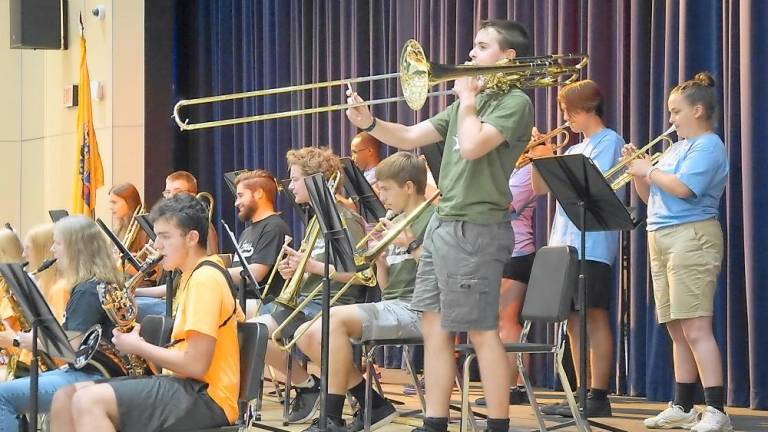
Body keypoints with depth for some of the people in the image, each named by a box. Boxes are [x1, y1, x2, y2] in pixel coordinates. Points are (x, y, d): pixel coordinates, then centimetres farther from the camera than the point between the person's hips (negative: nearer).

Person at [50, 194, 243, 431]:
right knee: (65, 398, 1)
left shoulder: (204, 278, -13)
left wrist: (138, 347, -7)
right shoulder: (197, 274, 19)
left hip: (205, 397, -10)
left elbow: (196, 365, -20)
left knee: (88, 401, -27)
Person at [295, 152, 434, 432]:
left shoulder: (433, 219, -4)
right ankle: (374, 405, 1)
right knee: (308, 335, -4)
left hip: (413, 311, -9)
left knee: (334, 320, -30)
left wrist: (412, 246, -22)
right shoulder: (397, 223, 20)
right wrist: (380, 258, 2)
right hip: (389, 307, 9)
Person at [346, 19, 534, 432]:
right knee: (434, 327, 9)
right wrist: (370, 123, -1)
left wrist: (467, 97, -9)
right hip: (442, 222, 9)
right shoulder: (467, 103, 18)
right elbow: (410, 137, 17)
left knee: (481, 332, -5)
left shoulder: (515, 102, -8)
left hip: (476, 230, -9)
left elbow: (472, 146, -24)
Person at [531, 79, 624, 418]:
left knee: (594, 317, -8)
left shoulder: (608, 141, -3)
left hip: (592, 246, -8)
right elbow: (540, 188, 20)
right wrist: (538, 156, 4)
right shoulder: (574, 149, 20)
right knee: (574, 320, 8)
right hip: (565, 243, 8)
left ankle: (598, 396, -8)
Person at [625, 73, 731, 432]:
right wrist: (637, 171, 8)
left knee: (696, 328, -14)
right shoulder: (677, 147, 22)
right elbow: (650, 196, 23)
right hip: (661, 240, 9)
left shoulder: (708, 146, -6)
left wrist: (649, 170, -6)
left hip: (691, 238, -9)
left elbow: (682, 188, -20)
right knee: (677, 331, 10)